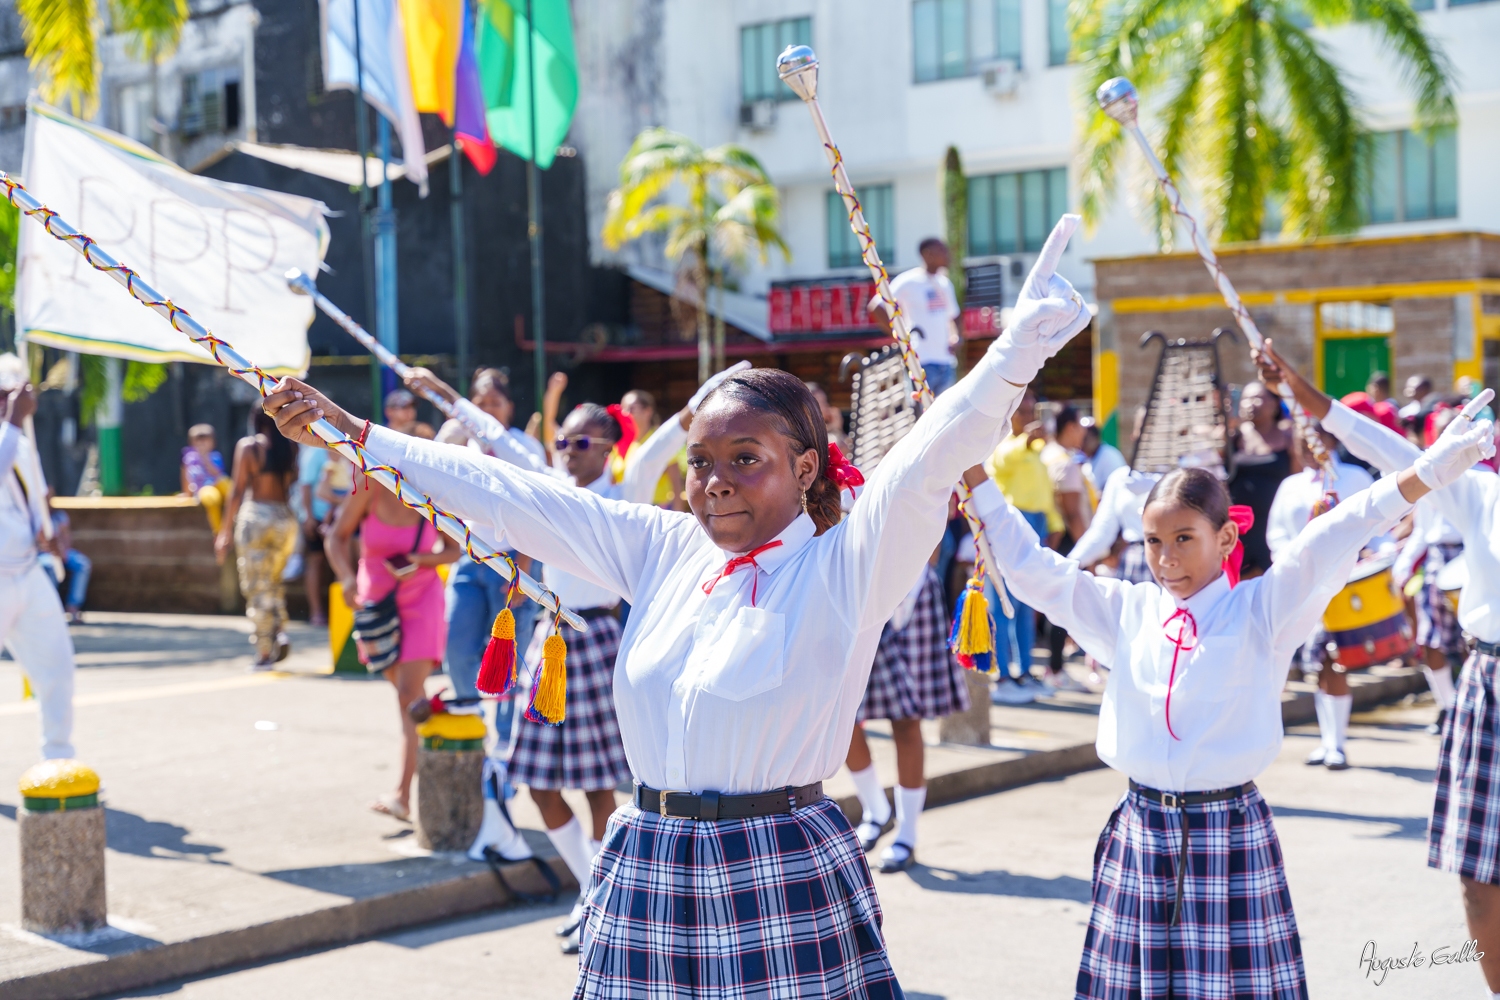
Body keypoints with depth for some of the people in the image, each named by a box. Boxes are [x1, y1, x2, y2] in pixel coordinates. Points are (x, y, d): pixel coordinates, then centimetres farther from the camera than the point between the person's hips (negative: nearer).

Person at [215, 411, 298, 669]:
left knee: (257, 588, 2)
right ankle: (280, 633, 1)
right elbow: (292, 483, 7)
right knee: (273, 583, 21)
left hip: (256, 515, -4)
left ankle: (264, 652, 0)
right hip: (286, 519, 4)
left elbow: (238, 490, -6)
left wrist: (226, 529, -3)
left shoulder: (248, 446, -4)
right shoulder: (288, 448, 7)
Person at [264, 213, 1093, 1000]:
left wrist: (1017, 350, -34)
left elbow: (931, 459, -20)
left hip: (783, 888, -5)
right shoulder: (666, 550, 9)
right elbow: (510, 498, 12)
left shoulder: (841, 568, -5)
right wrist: (354, 435, 15)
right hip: (649, 879, 5)